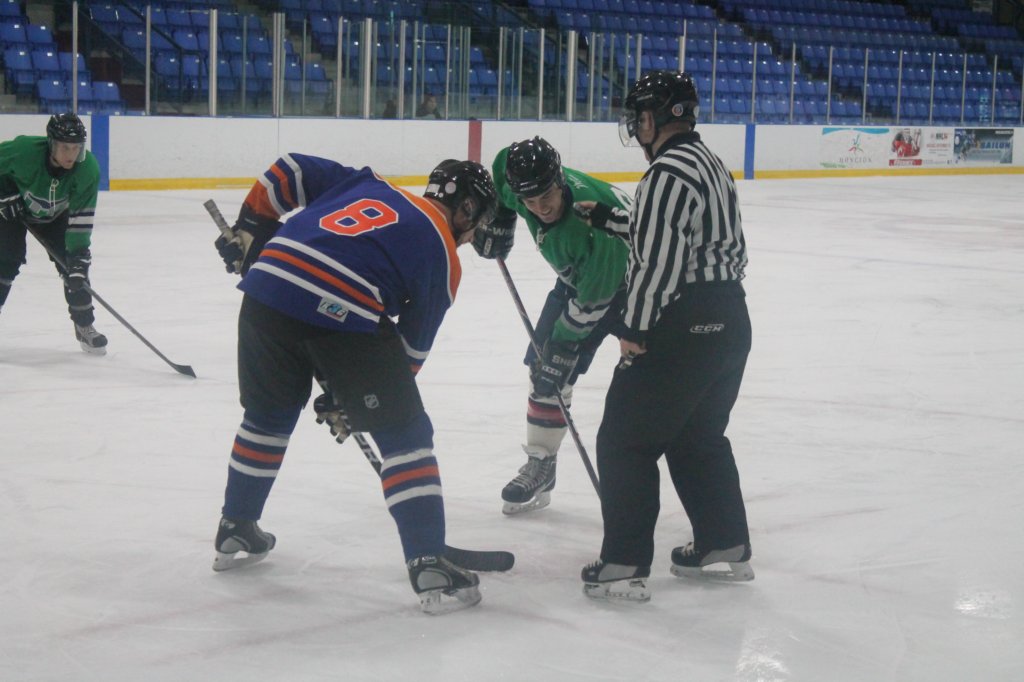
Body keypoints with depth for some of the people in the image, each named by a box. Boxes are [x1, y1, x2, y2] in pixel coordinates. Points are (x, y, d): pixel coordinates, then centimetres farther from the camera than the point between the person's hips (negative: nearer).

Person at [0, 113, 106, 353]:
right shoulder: (24, 150, -37)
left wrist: (78, 254, -33)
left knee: (75, 264, -5)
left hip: (55, 216, 3)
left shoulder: (88, 168, -30)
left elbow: (81, 216, -28)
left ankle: (84, 326, 10)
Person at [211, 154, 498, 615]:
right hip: (345, 316, -5)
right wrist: (346, 401, 23)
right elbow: (412, 346, 15)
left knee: (268, 415, 28)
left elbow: (291, 171, 20)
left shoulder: (367, 184, 26)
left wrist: (249, 230, 27)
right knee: (404, 433, 7)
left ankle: (234, 534, 40)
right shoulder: (443, 258, 14)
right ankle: (430, 569, 2)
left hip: (268, 288, 6)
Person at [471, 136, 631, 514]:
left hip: (630, 280, -7)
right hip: (578, 276, 7)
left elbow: (592, 302, -33)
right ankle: (540, 465, 15)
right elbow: (503, 166, 4)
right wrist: (496, 223, 2)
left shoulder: (595, 219, -42)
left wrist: (564, 344, -27)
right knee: (544, 368, 3)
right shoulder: (516, 169, -24)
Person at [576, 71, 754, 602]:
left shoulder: (668, 172, -16)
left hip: (682, 326, -10)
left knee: (626, 439, -1)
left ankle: (624, 566, -2)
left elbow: (658, 260, -21)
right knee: (698, 437, 23)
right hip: (730, 319, 10)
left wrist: (634, 328, -14)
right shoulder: (710, 164, 15)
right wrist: (609, 222, 24)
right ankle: (726, 549, 29)